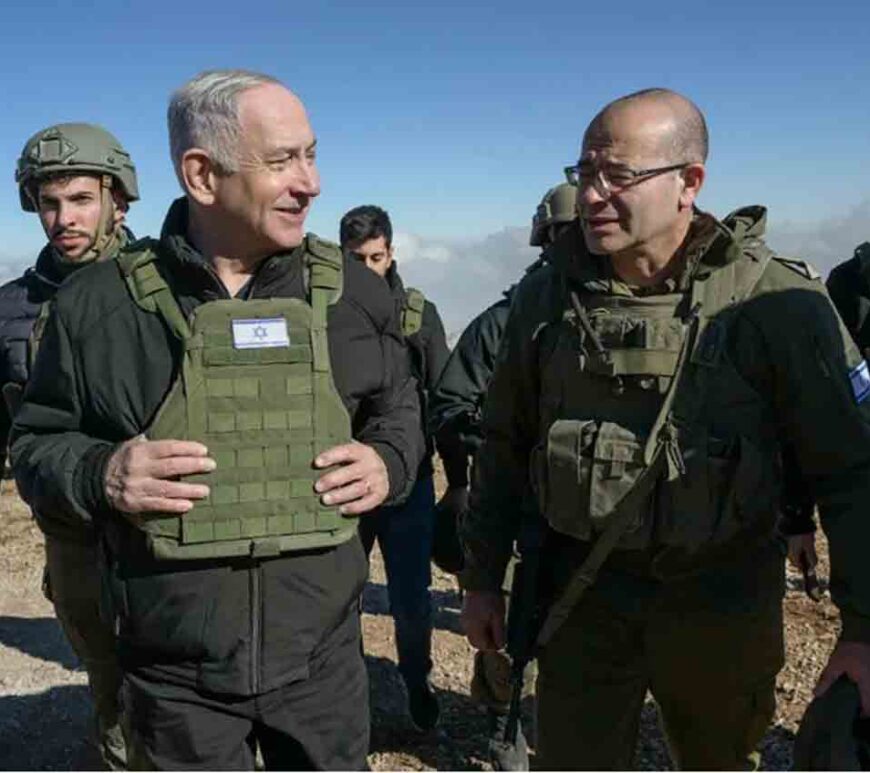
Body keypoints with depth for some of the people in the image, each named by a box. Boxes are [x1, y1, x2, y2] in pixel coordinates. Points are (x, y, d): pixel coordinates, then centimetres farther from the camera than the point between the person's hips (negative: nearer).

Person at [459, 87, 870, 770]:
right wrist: (483, 578, 8)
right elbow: (505, 446, 6)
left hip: (719, 609, -1)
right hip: (582, 599, 2)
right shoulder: (548, 295, -2)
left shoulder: (775, 302, -13)